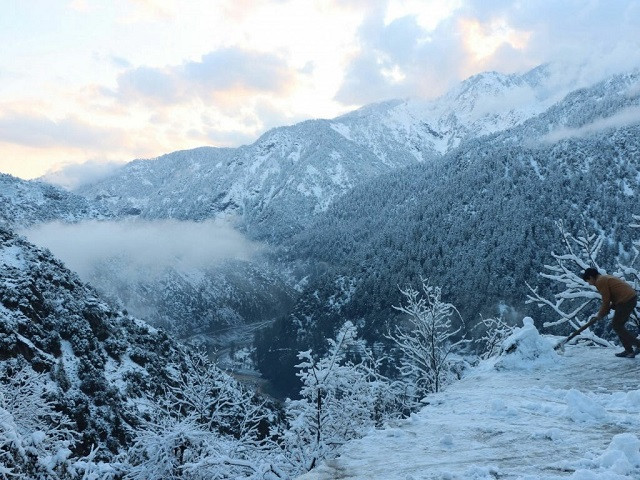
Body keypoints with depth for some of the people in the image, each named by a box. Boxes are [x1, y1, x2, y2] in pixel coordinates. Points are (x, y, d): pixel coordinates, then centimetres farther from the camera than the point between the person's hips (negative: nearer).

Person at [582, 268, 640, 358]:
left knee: (616, 325, -2)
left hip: (626, 300, -10)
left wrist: (600, 315, 2)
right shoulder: (605, 278, 21)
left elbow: (606, 301, -11)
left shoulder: (600, 281, -10)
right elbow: (610, 299, 20)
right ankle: (628, 350, 15)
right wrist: (600, 313, 14)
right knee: (618, 325, 14)